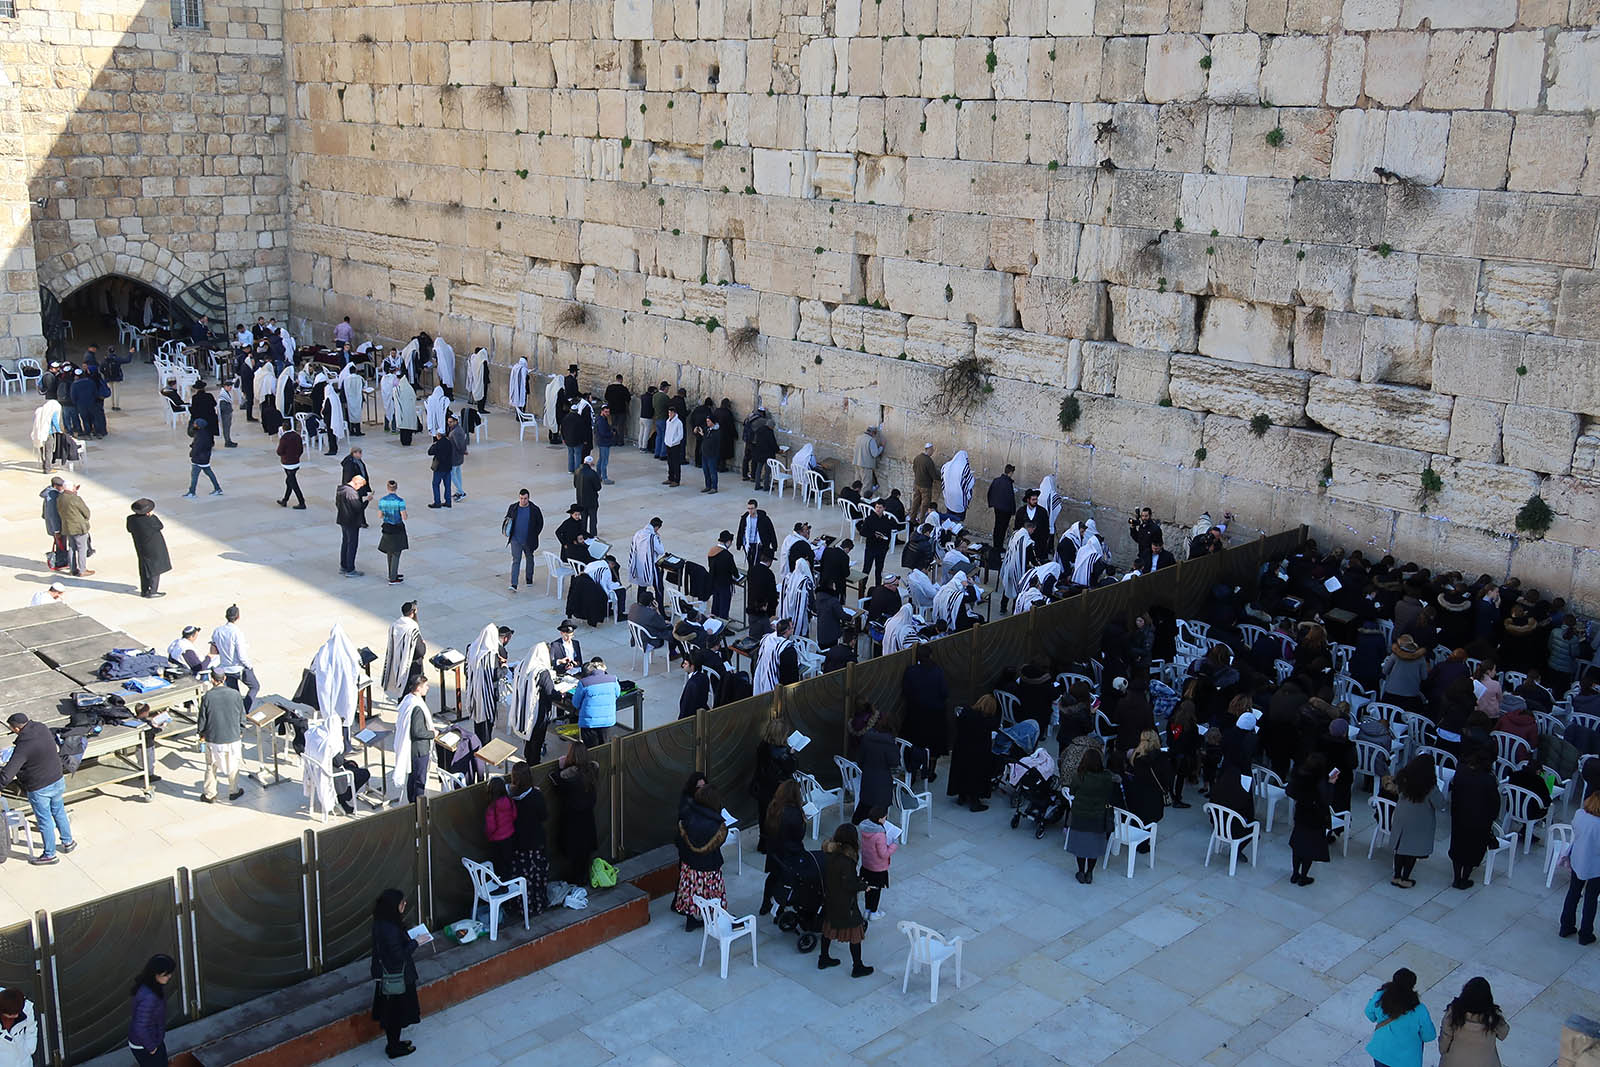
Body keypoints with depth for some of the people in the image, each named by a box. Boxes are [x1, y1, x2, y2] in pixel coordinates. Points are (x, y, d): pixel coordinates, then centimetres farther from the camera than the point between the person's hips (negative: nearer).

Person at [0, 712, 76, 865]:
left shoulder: (23, 747, -29)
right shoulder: (42, 728, -9)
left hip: (39, 789, -7)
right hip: (58, 780, 7)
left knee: (45, 821, 11)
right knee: (59, 812, 26)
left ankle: (49, 854, 27)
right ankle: (68, 842, 43)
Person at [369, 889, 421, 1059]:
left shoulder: (382, 923, -3)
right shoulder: (390, 930, -32)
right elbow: (399, 955, -27)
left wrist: (407, 936, 3)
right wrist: (415, 942, -16)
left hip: (385, 976, 9)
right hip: (396, 979, -9)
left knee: (391, 1013, 24)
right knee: (396, 1013, 11)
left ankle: (393, 1043, 40)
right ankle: (394, 1049, 27)